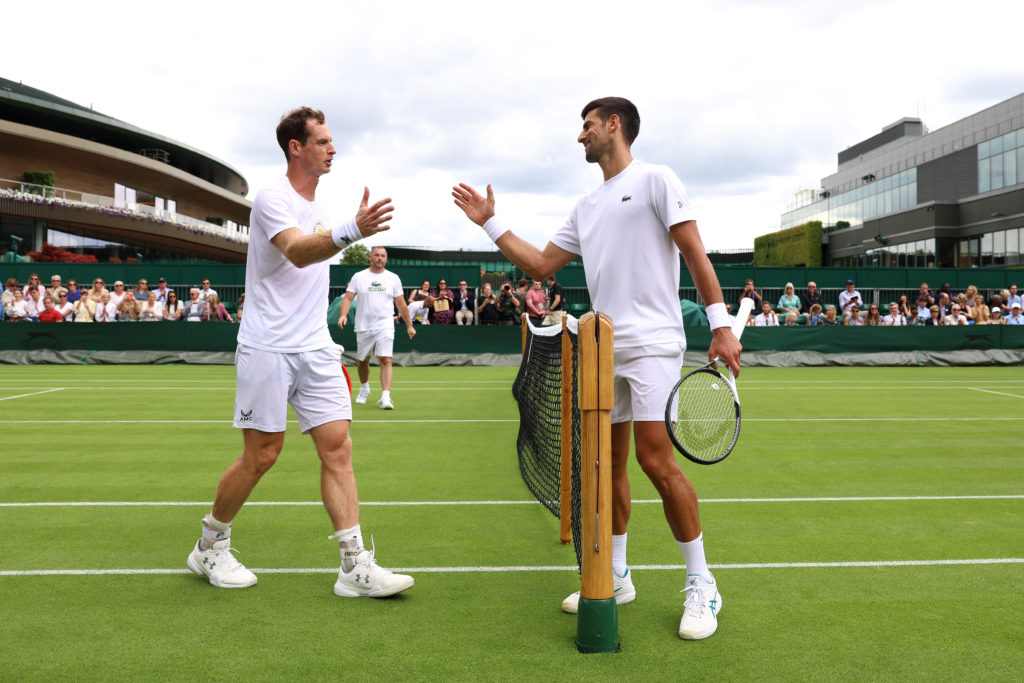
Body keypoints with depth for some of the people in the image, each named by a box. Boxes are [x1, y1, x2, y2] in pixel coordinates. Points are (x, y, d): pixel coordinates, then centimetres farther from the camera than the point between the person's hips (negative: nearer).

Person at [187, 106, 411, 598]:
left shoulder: (316, 205, 16)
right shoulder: (273, 198, -9)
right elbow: (296, 251, -29)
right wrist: (351, 231, -47)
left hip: (315, 349, 7)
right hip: (268, 349, -7)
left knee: (337, 447, -3)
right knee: (261, 455, 0)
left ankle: (355, 567, -2)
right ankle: (210, 547, 24)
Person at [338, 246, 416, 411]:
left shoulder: (393, 278, 6)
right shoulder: (358, 277, 4)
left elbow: (401, 304, 11)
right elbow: (348, 298, -2)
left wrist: (409, 325, 11)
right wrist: (343, 315, -20)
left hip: (385, 326, -1)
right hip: (363, 327, 1)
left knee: (386, 360, -16)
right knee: (362, 360, 13)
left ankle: (385, 397, -22)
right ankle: (364, 388, 39)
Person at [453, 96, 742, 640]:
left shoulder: (655, 180, 1)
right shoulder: (586, 207, 21)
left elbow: (695, 254, -6)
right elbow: (541, 265, 21)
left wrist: (721, 324, -13)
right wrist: (489, 222, 21)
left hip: (652, 343, -7)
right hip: (602, 350, 7)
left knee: (655, 458, -14)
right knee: (609, 462, 8)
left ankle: (701, 585, 1)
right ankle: (615, 577, 21)